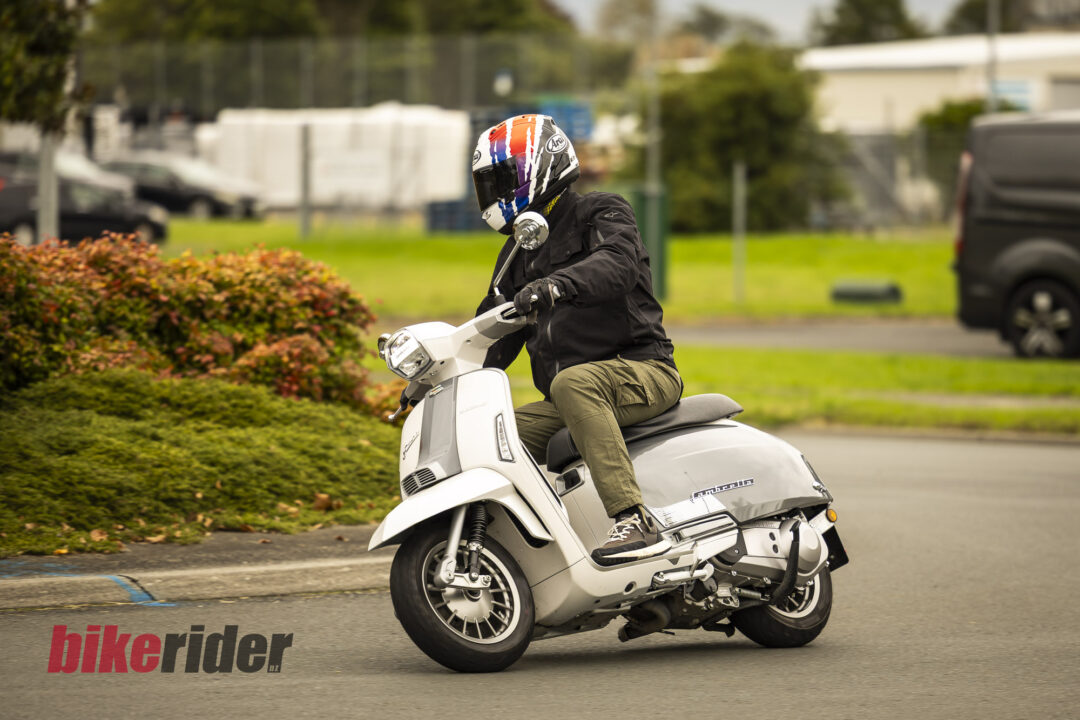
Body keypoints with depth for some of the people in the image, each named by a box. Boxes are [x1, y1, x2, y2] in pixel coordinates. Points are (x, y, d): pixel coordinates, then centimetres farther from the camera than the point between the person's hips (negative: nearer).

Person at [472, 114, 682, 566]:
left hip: (643, 372, -8)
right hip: (569, 403, 8)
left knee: (573, 382, -38)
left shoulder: (602, 214, -2)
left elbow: (617, 263, -26)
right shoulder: (519, 251, 22)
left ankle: (634, 521, -46)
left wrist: (556, 284, -44)